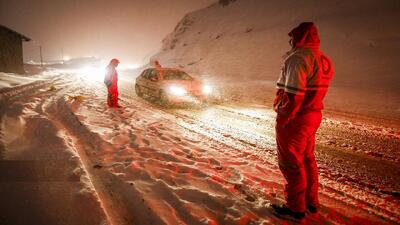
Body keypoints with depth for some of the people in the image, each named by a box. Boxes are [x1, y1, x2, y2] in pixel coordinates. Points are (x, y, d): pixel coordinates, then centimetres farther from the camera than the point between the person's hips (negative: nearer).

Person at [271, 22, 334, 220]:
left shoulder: (298, 57, -20)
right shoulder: (324, 60, 10)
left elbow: (293, 94, -25)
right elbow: (315, 91, 11)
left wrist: (283, 118, -17)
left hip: (294, 119, -9)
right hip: (313, 116, 9)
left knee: (290, 163, 4)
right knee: (307, 159, 20)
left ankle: (296, 208, 17)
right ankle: (311, 201, 33)